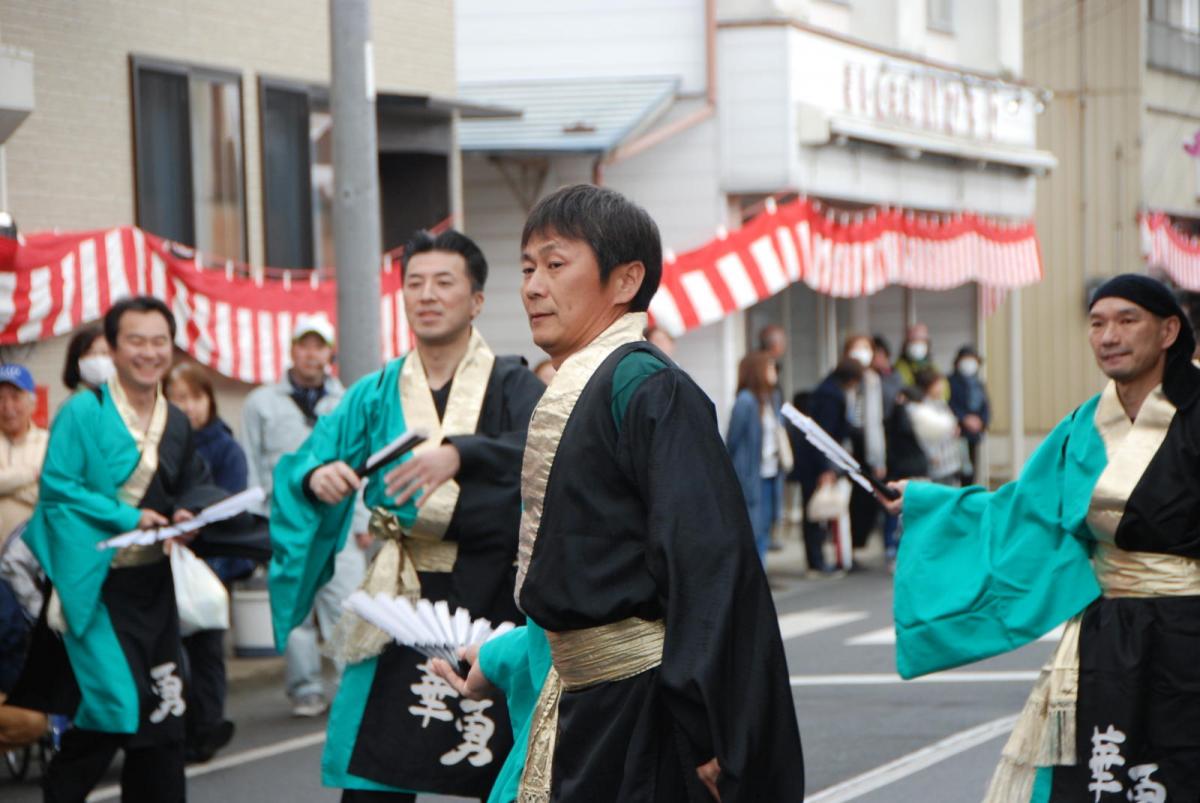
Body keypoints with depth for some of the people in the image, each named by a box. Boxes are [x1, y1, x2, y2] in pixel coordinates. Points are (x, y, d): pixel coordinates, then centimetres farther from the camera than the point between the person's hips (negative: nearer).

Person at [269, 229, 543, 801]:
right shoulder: (376, 394, 10)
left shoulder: (511, 385, 0)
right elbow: (306, 464, 0)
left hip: (489, 603, -2)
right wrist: (317, 476, -24)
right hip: (401, 604, 2)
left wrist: (460, 454, -37)